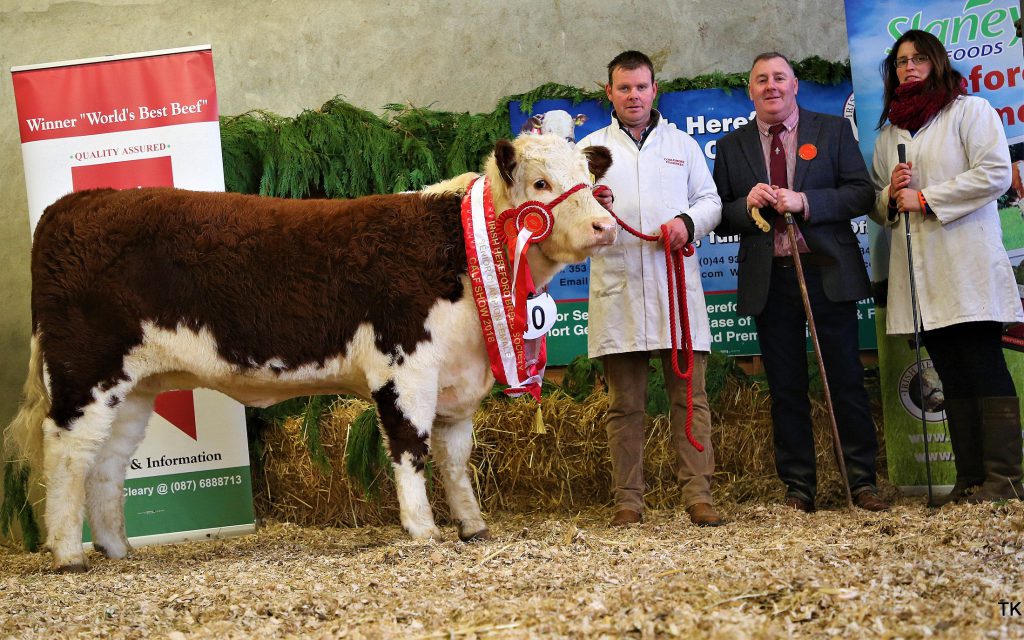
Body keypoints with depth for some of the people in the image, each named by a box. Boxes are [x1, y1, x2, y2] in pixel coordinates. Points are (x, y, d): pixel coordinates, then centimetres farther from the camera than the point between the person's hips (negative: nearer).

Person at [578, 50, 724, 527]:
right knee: (624, 403, 1)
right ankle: (628, 500, 5)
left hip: (677, 286, 1)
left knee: (690, 394, -5)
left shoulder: (683, 145, 19)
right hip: (616, 287, 0)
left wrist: (688, 221, -7)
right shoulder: (591, 147, 16)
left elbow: (711, 201, 15)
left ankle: (697, 494, -4)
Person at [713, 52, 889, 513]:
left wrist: (804, 202, -15)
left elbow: (862, 193, -2)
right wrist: (747, 204, -12)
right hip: (768, 280, 2)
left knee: (846, 380, 0)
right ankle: (798, 487, 12)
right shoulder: (731, 147, 11)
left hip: (828, 272, -2)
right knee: (786, 388, 5)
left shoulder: (833, 131, 7)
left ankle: (862, 481, 9)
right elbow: (718, 216, 10)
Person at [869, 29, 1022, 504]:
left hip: (967, 265, -6)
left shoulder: (970, 111, 4)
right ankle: (970, 478, 6)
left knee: (985, 369, -9)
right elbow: (877, 208, 24)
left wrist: (925, 198, -10)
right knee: (952, 376, 5)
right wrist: (892, 194, 0)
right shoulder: (888, 134, 20)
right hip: (918, 272, 6)